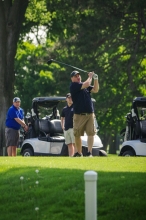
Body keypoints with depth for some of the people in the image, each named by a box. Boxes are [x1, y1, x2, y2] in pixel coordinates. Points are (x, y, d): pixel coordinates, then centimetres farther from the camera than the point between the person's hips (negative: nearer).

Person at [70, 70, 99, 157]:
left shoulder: (84, 85, 17)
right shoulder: (73, 85, -4)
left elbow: (95, 90, 11)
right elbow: (86, 84, -15)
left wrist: (96, 79, 3)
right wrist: (90, 77, 2)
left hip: (90, 114, 4)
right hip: (79, 115, -4)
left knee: (91, 133, -8)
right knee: (77, 134, 2)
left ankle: (89, 152, -12)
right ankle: (79, 153, 16)